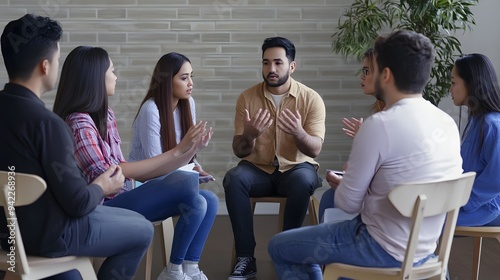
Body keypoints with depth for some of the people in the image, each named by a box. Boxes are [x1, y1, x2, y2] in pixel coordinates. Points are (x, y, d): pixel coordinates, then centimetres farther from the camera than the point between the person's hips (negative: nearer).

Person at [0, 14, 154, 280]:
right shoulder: (46, 122, -28)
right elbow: (78, 203, -23)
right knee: (142, 231, 12)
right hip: (48, 232, -8)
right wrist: (101, 187, -3)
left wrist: (91, 183, 7)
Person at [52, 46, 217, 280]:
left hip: (123, 195, 8)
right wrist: (176, 151, -26)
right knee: (187, 181, -22)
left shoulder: (105, 115, 10)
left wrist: (188, 151, 0)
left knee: (207, 201, -5)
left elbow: (124, 170, 7)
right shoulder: (78, 123, -16)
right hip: (103, 205, -8)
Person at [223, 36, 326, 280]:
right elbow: (239, 151, -5)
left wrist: (298, 132, -36)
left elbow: (314, 150, -13)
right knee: (233, 178, -30)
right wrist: (249, 135, -29)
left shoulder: (311, 99, -7)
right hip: (258, 168, 2)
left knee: (304, 180, -35)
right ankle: (245, 257, -22)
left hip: (296, 168, -1)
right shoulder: (247, 98, -3)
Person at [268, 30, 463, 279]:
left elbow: (348, 203, -15)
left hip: (384, 248, -8)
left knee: (279, 247, 9)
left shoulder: (379, 125, -23)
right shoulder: (447, 123, 0)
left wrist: (339, 183, 8)